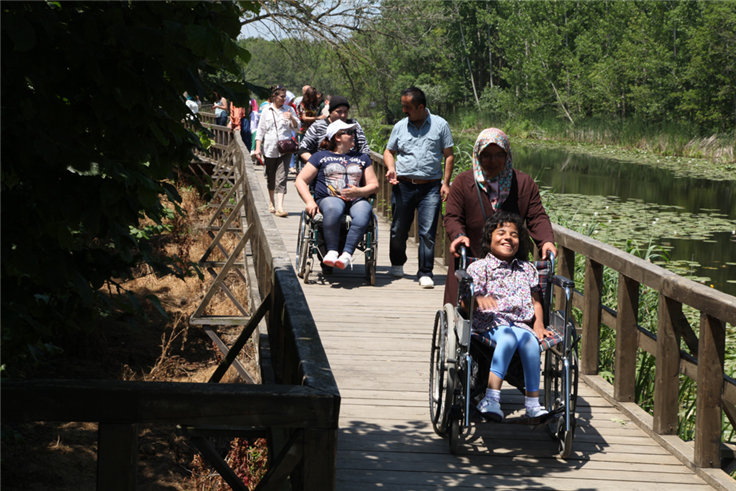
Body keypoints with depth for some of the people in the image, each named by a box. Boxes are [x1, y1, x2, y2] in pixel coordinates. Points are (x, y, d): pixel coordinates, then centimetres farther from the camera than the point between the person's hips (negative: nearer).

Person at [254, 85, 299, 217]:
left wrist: (292, 118, -14)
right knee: (271, 177, 12)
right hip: (269, 148, 1)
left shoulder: (289, 110, 6)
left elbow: (297, 127, 7)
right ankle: (271, 203, 31)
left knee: (281, 177, -11)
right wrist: (258, 147, 2)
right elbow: (261, 130, 9)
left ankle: (280, 207, -19)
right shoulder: (266, 111, 7)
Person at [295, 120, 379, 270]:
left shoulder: (362, 158, 25)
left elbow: (374, 184, 19)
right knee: (334, 209, -41)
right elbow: (300, 181, 13)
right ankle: (332, 251, -37)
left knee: (362, 214, -36)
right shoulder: (321, 156, 17)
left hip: (357, 200, 2)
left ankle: (346, 254, -44)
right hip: (329, 198, -2)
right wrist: (310, 202, -5)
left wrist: (359, 191, -4)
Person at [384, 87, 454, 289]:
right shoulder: (400, 126, 9)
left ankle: (425, 273, -1)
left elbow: (449, 155, 5)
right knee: (399, 229, 8)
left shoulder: (440, 125, 3)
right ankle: (397, 264, 32)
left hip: (431, 187, -2)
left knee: (428, 232, -8)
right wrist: (391, 168, -3)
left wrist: (446, 182, -3)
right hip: (403, 185, 2)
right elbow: (389, 151, 18)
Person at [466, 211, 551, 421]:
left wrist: (538, 324, 4)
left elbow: (536, 301, 23)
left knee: (530, 340, -32)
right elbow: (465, 304, -1)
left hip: (521, 324, 3)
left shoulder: (527, 270, 21)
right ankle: (491, 397, -46)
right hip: (490, 323, -3)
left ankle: (533, 403, -31)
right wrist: (478, 299, -24)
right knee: (507, 337, -38)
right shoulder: (479, 268, 8)